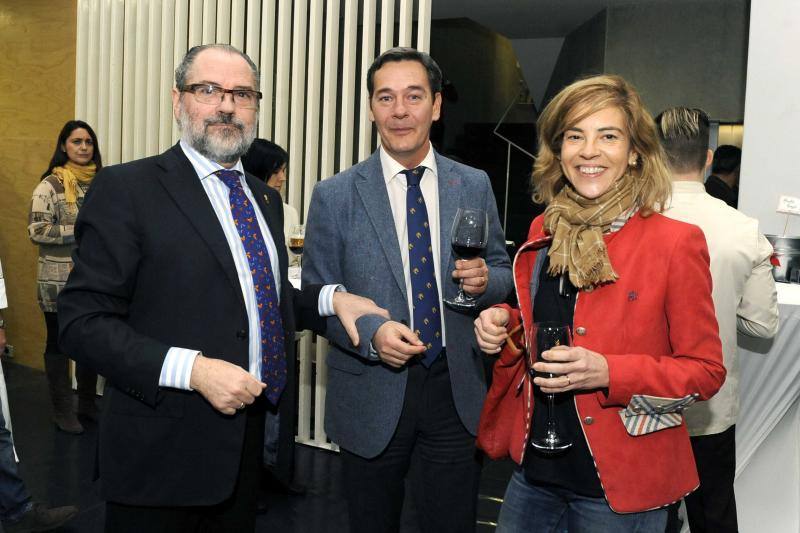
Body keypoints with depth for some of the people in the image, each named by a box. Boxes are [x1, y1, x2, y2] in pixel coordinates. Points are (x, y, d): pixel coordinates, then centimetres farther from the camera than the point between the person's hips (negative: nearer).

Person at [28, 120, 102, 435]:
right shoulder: (50, 185, -9)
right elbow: (36, 230, -15)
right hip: (59, 280, -5)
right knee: (59, 342, 8)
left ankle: (87, 403, 29)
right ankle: (62, 411, 20)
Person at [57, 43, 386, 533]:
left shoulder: (265, 198, 12)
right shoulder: (127, 188, -10)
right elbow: (83, 321, -14)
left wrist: (330, 298, 1)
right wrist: (191, 369, -24)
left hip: (248, 444, 6)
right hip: (164, 455, -6)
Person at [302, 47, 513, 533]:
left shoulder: (474, 186, 2)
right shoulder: (334, 196, -5)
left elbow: (502, 272, 10)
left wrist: (485, 279, -14)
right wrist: (370, 332, -20)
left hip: (455, 390, 2)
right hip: (371, 398, -1)